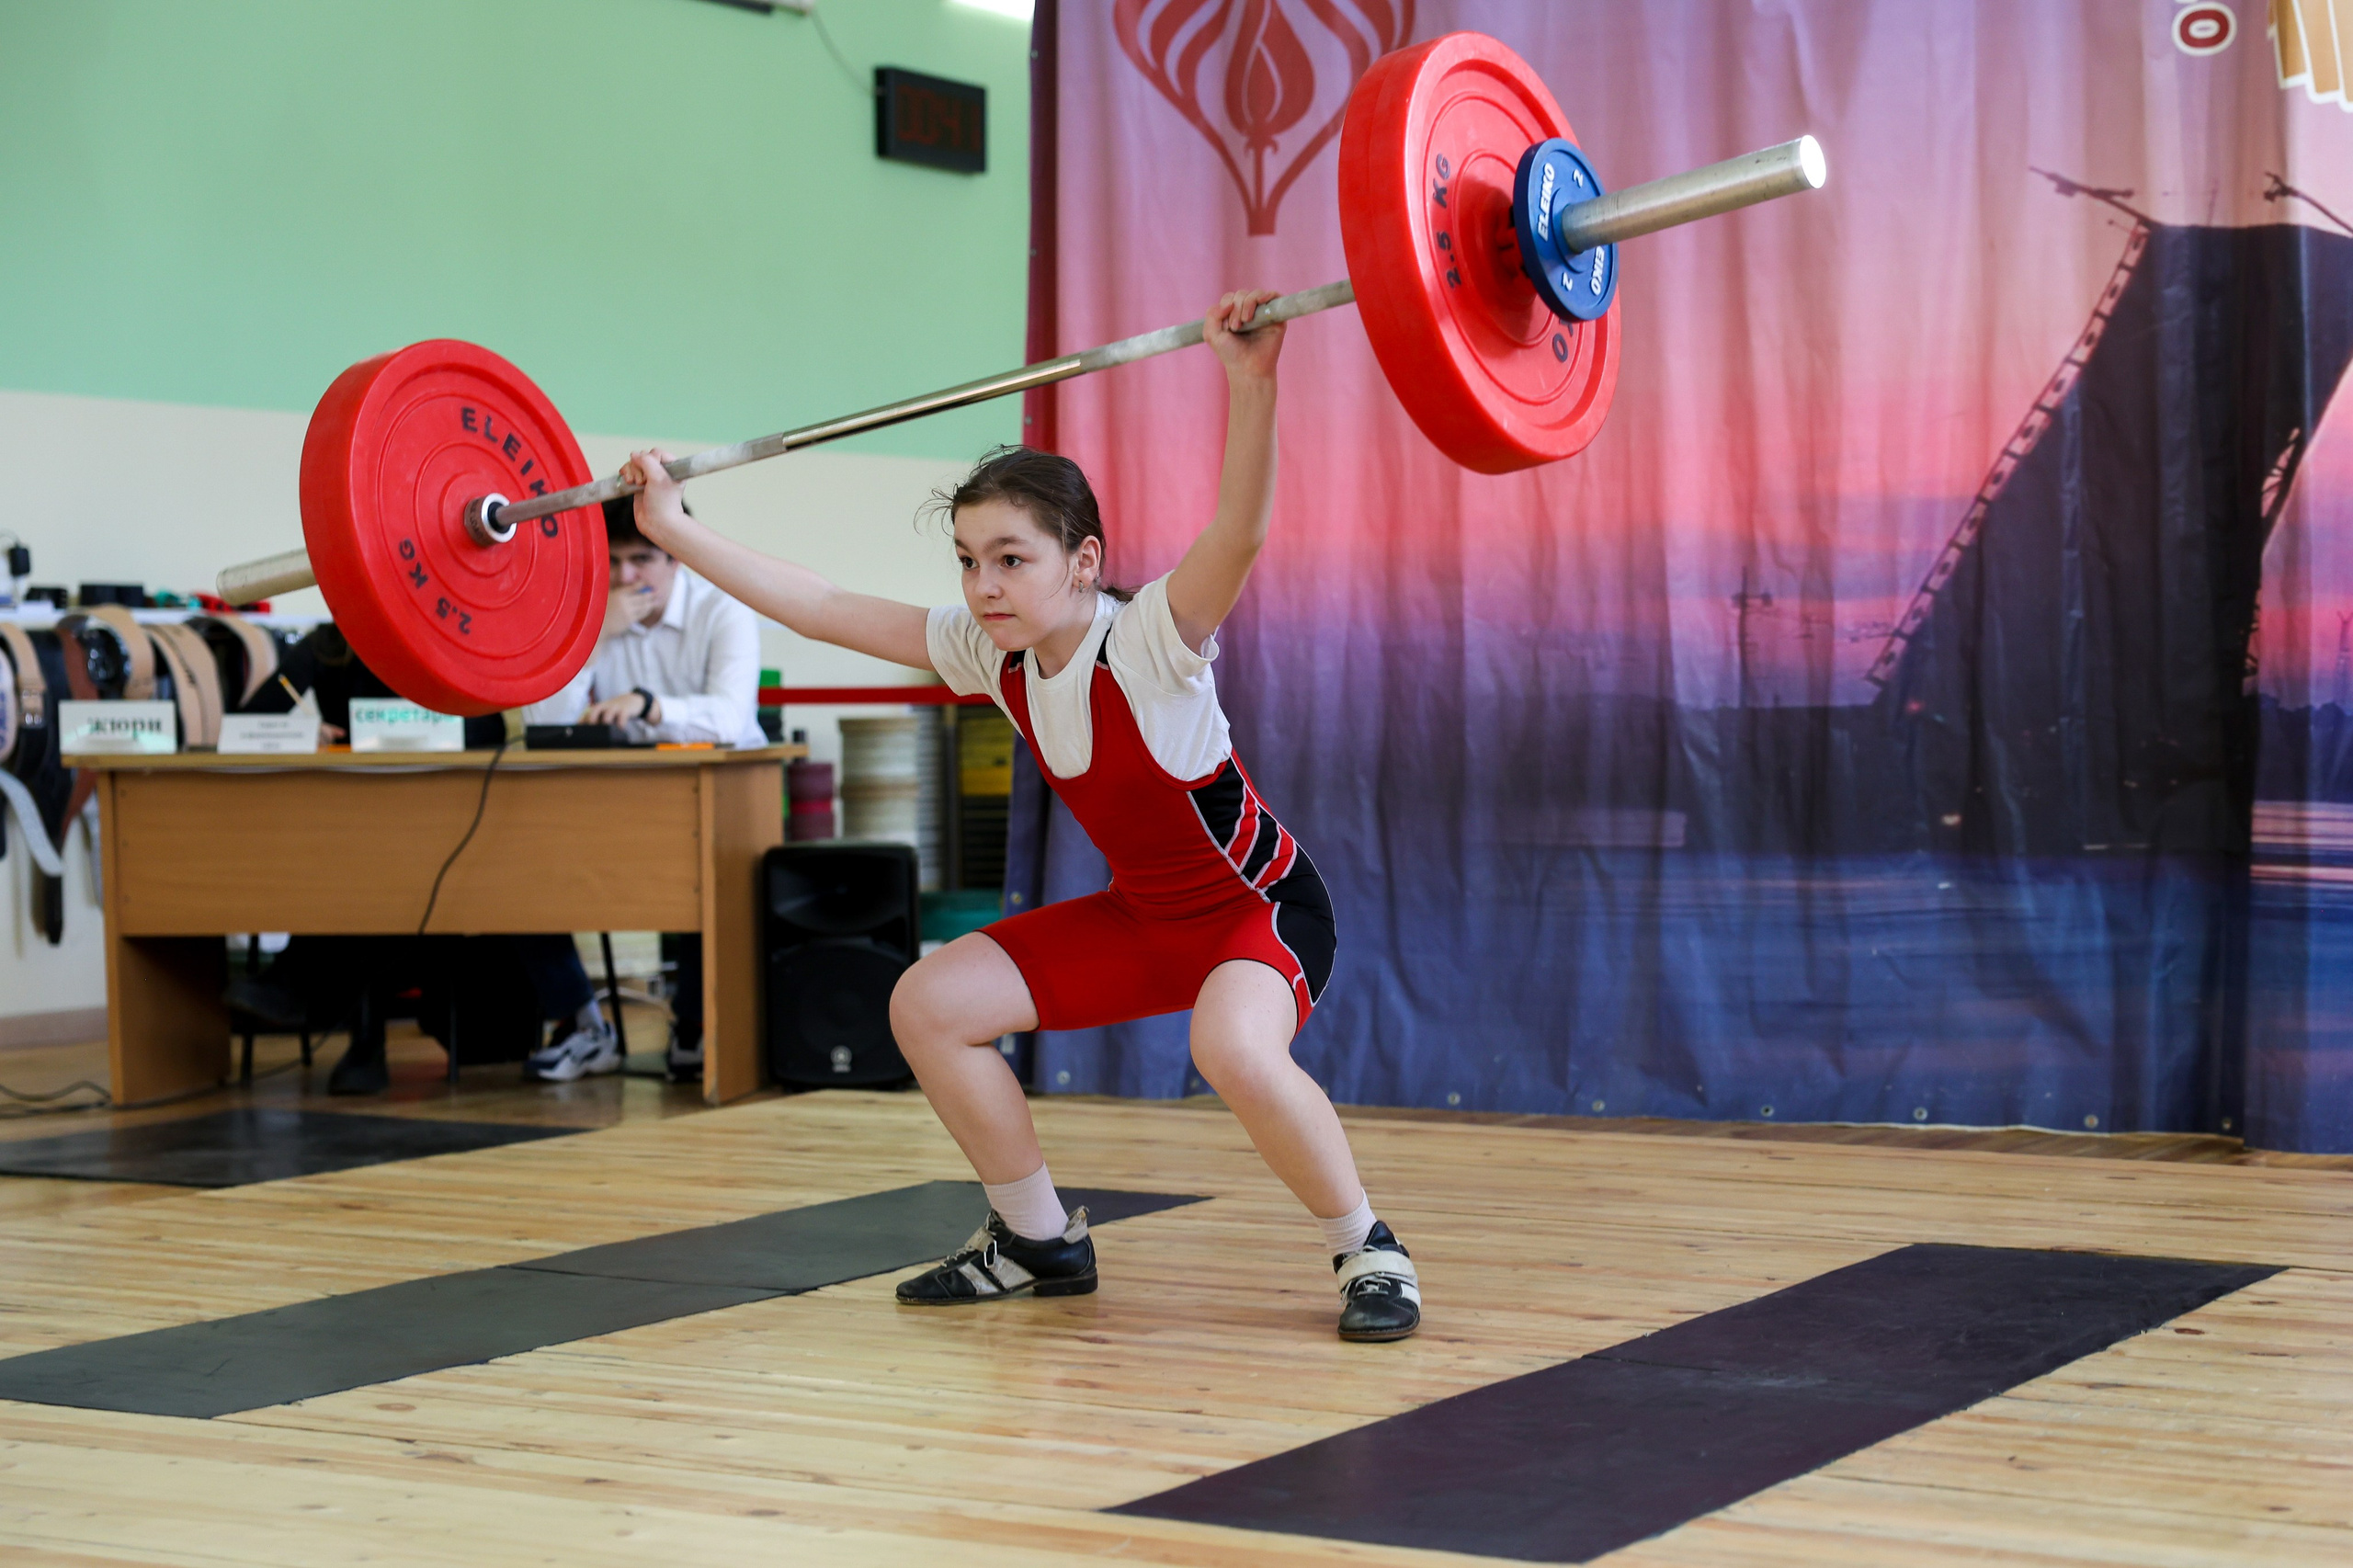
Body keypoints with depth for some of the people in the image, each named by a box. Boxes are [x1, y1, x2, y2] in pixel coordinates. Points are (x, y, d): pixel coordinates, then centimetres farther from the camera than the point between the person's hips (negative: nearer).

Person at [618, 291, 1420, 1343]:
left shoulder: (1150, 642, -27)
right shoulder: (988, 654, -8)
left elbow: (1239, 533, -46)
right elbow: (824, 610, -5)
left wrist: (1250, 381, -61)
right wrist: (676, 532, -6)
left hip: (1261, 903, -7)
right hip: (1140, 911, 8)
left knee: (1233, 1048, -38)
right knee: (929, 1004, 0)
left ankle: (1367, 1249, -14)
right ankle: (1037, 1240, 16)